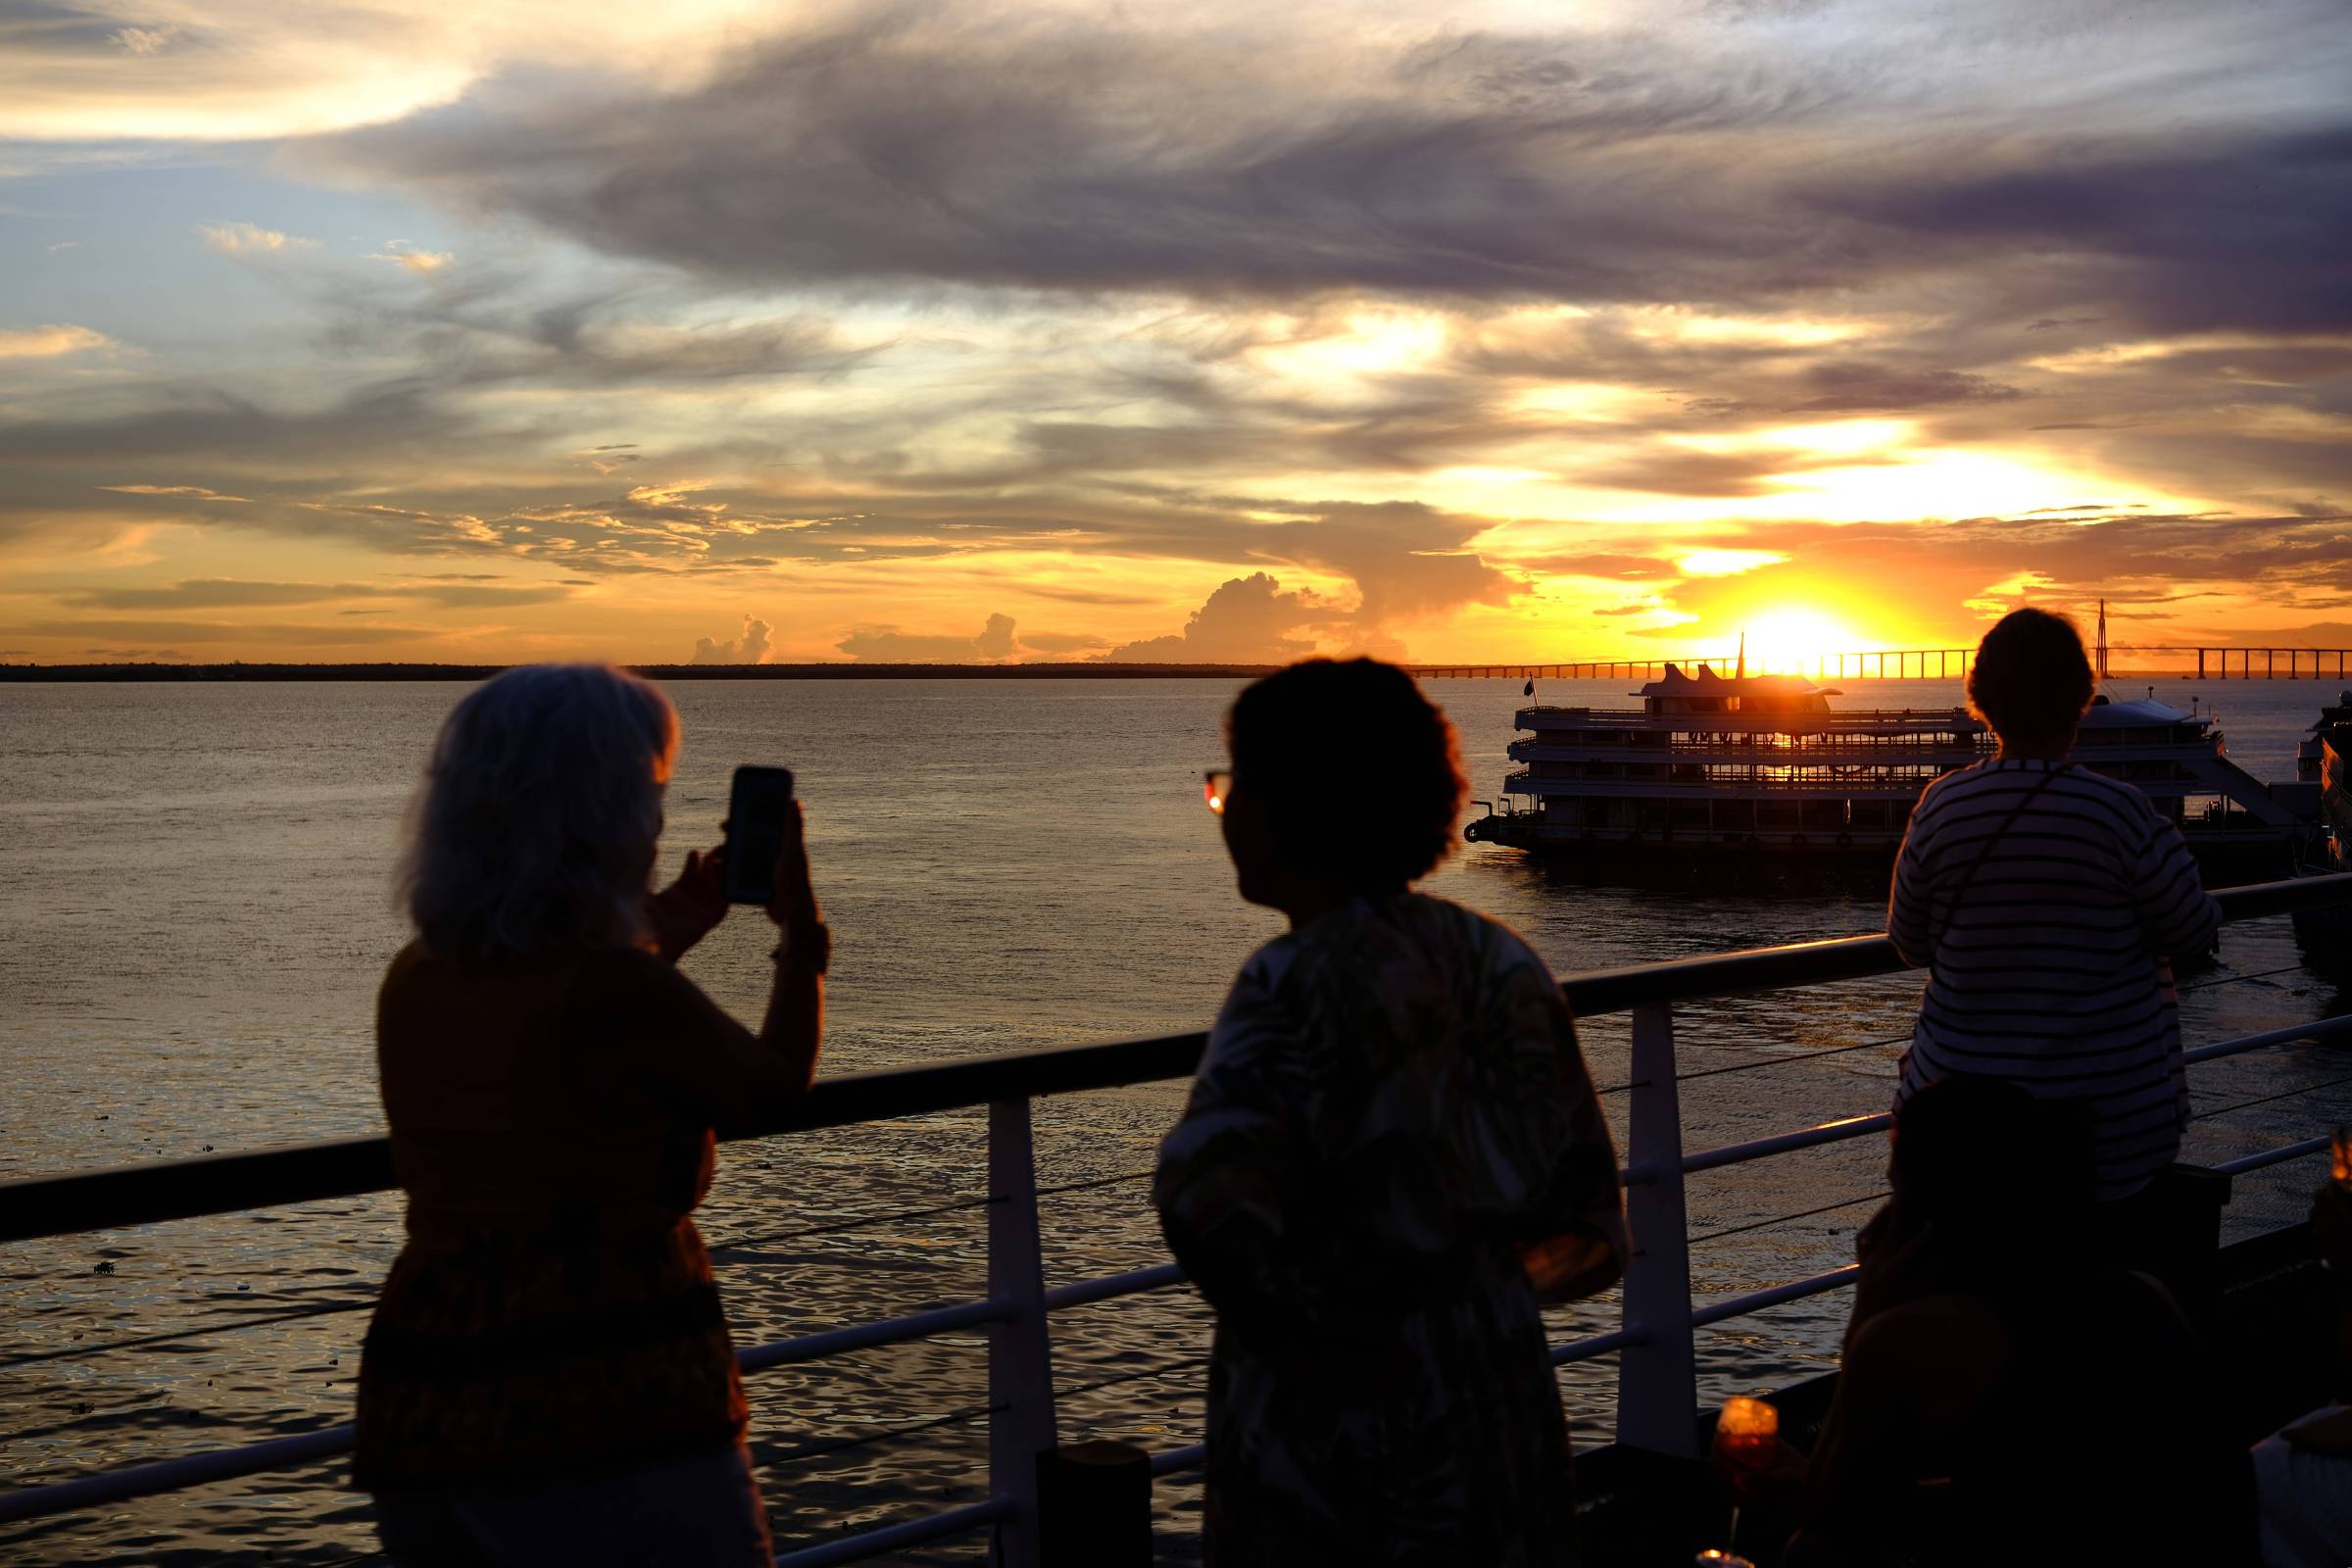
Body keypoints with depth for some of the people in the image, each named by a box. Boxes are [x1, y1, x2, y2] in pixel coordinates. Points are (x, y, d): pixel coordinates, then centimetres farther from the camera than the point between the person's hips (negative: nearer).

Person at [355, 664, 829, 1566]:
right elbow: (771, 1094, 2)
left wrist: (665, 934, 28)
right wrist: (802, 931, 14)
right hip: (615, 1434, -7)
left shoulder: (414, 984, 5)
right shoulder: (623, 991, -16)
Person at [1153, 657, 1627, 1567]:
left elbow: (1210, 1206, -31)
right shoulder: (1500, 963, 3)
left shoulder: (1299, 981, -16)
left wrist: (1314, 1315, -14)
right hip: (1504, 1432, 6)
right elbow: (1588, 1234, 7)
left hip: (1332, 1456, -6)